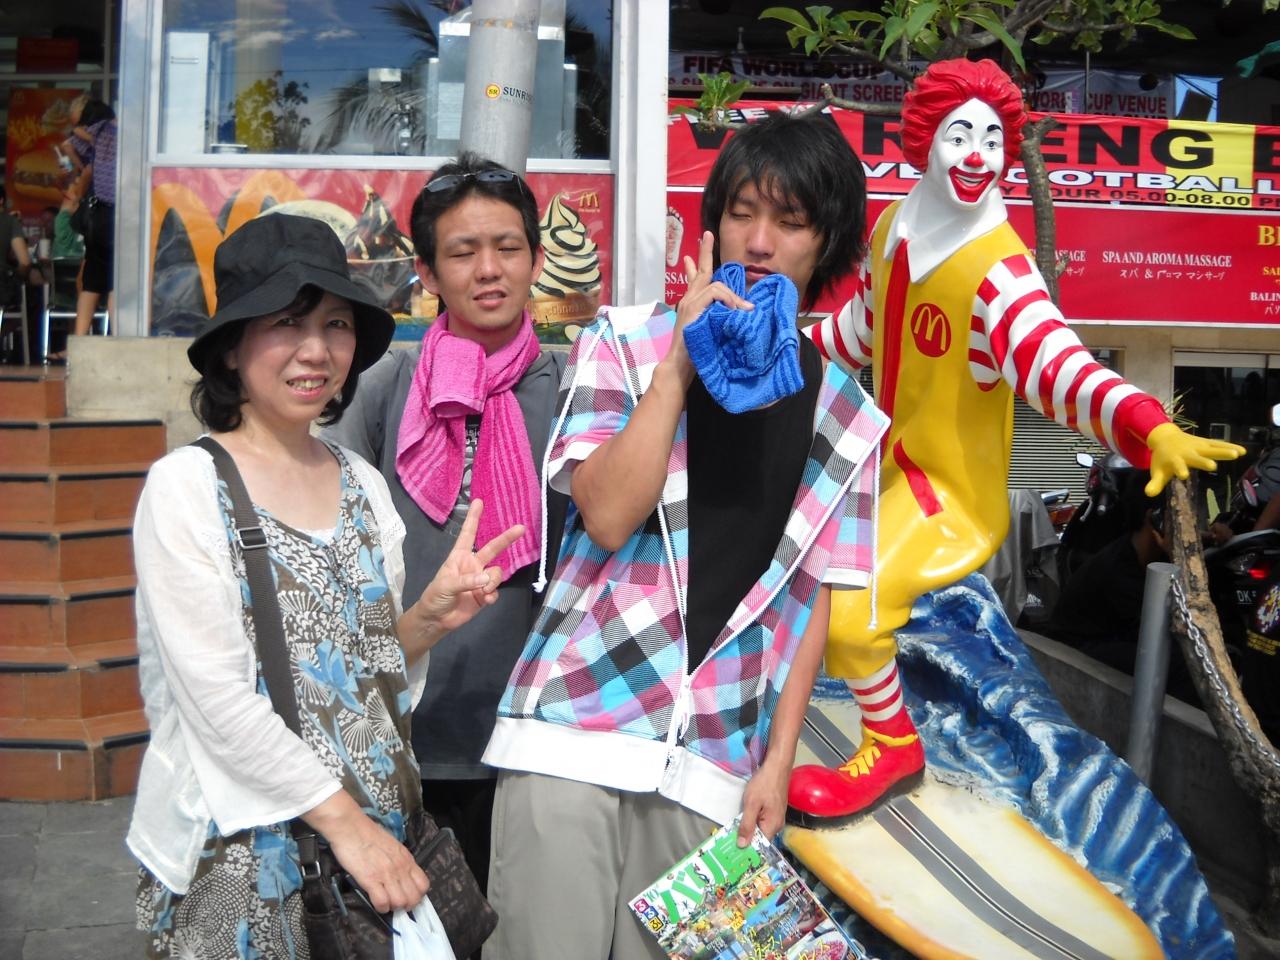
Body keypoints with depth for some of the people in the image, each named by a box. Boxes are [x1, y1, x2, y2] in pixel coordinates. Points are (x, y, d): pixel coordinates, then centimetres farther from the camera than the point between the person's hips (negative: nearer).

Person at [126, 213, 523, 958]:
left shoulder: (363, 484, 3)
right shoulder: (187, 486, -12)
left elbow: (372, 666, 9)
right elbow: (215, 697, -16)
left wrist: (428, 619, -10)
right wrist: (343, 819, -16)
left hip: (377, 833, 5)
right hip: (244, 845, -5)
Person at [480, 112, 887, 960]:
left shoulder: (846, 417, 9)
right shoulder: (625, 342, 4)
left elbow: (812, 595, 9)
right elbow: (607, 516, -10)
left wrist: (778, 761, 5)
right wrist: (683, 361, -12)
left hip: (710, 767, 2)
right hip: (575, 726, -2)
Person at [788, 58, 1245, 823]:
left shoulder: (999, 268, -26)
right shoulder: (894, 229, -3)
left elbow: (1056, 363, -42)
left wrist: (1149, 428, -60)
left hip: (954, 485, -8)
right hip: (888, 457, 8)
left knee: (848, 613, -24)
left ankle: (893, 750, 5)